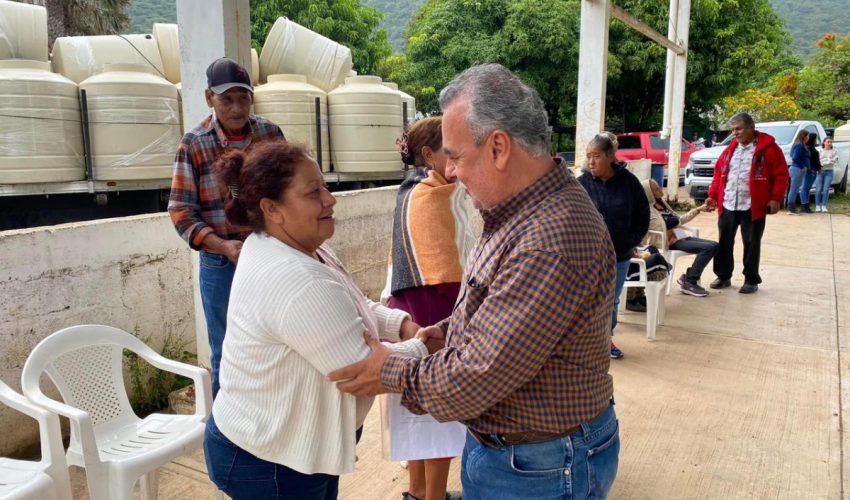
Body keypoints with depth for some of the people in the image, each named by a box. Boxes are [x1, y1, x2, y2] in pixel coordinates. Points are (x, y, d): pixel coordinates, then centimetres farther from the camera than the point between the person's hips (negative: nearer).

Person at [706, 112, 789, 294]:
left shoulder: (768, 148, -4)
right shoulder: (730, 148, 12)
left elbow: (781, 175, -5)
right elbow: (719, 173, 16)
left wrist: (776, 198, -12)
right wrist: (713, 195, 9)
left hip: (753, 207, -5)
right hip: (727, 206, 5)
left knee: (751, 244, 4)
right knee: (724, 243, 9)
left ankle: (751, 280, 15)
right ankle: (723, 276, 22)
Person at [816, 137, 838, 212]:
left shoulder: (834, 151, 7)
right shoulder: (819, 150, 6)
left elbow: (832, 161, -6)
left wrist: (822, 163, -13)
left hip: (829, 172, 0)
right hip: (819, 171, 0)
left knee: (826, 189, -4)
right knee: (818, 189, -5)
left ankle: (824, 206, 0)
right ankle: (817, 206, 0)